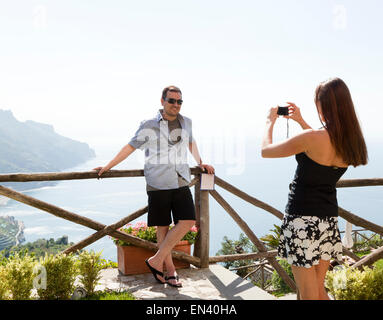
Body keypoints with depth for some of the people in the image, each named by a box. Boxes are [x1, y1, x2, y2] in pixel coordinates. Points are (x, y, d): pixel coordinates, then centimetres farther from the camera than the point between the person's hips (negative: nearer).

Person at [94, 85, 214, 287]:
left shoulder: (186, 123, 12)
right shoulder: (149, 126, -1)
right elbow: (130, 147, 4)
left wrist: (200, 163, 27)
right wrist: (107, 167, 5)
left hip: (181, 182, 4)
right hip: (158, 184, -4)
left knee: (187, 221, -9)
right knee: (162, 227, 2)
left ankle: (156, 261, 1)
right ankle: (170, 271, 15)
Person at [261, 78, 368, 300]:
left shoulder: (312, 138, -20)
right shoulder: (351, 142, 1)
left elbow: (266, 151, -8)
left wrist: (271, 121, 9)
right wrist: (301, 120, 26)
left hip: (303, 217, -7)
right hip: (329, 219, 7)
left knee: (309, 294, 5)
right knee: (320, 291, 22)